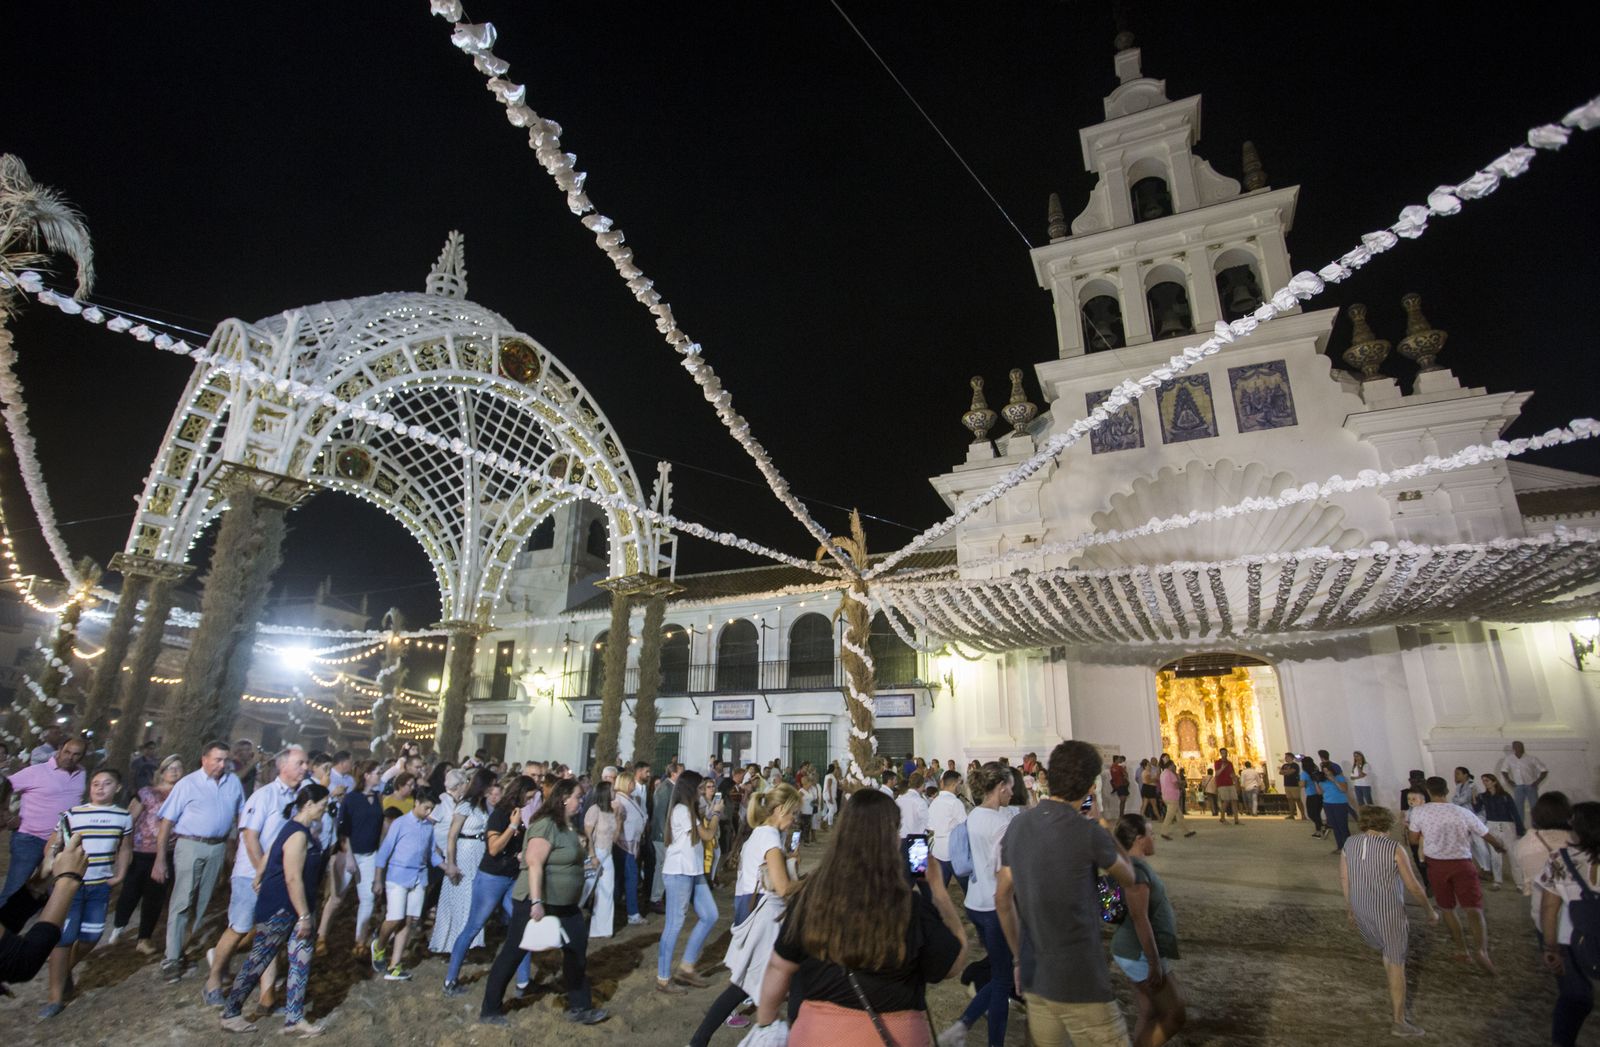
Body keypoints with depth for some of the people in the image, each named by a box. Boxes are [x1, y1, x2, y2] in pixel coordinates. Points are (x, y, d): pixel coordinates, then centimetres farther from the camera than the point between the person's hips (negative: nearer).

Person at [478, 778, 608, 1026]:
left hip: (564, 903, 9)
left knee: (577, 950, 9)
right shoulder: (546, 825, -21)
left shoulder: (569, 825, 8)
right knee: (513, 953, 6)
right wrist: (536, 901, -29)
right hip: (536, 902, -9)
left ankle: (580, 1008, 20)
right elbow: (534, 863, -27)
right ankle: (489, 1010, 23)